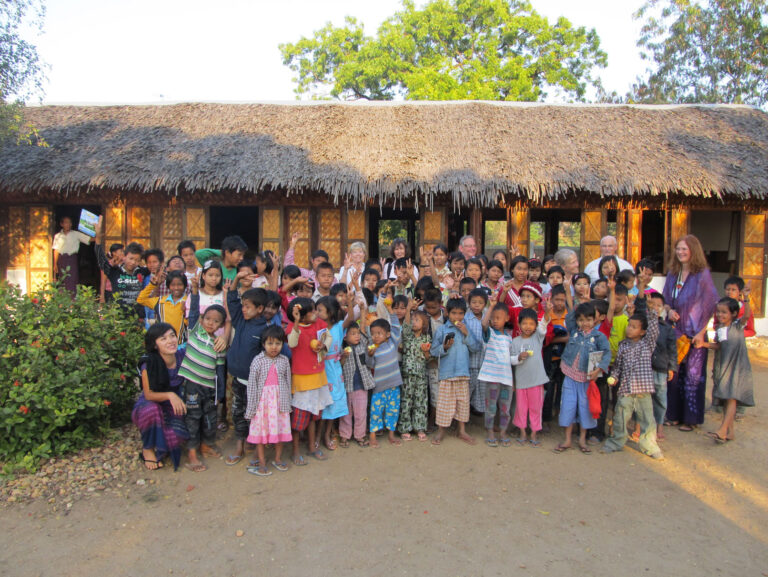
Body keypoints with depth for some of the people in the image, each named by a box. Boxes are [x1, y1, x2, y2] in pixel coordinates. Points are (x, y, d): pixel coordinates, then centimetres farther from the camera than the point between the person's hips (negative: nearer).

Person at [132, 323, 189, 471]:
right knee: (152, 410, -37)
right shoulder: (149, 365, -22)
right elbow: (149, 395, -18)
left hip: (174, 405, 2)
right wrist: (169, 395, -36)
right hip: (149, 405, -1)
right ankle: (148, 449, -10)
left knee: (176, 435, -26)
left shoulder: (182, 356, -15)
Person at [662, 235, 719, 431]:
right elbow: (665, 298, 17)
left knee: (693, 374, 2)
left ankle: (690, 418, 14)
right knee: (674, 372, 9)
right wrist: (669, 310, -6)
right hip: (675, 331, 5)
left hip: (694, 332, -5)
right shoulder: (672, 274, 8)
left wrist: (701, 332, -13)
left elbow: (710, 304, -8)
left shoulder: (702, 274, -8)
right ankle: (675, 414, 21)